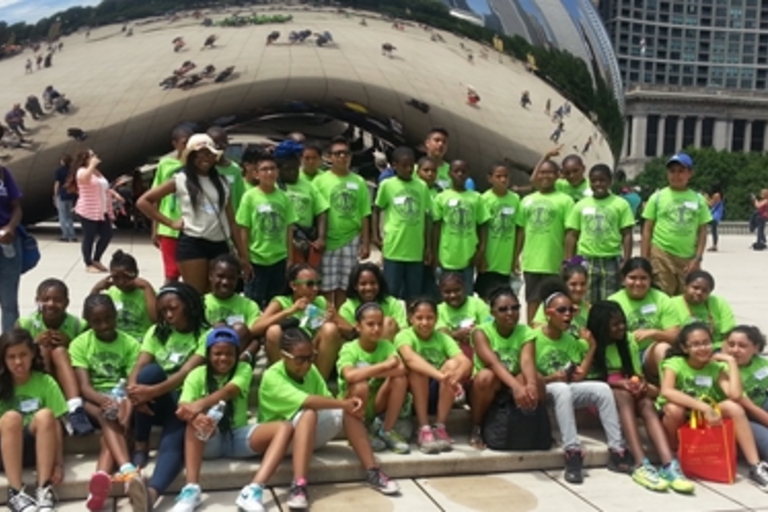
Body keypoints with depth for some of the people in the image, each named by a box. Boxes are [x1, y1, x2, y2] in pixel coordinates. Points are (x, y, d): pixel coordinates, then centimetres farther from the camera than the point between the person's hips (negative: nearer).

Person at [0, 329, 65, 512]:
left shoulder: (45, 382, -3)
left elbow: (55, 424, -8)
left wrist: (59, 464, -17)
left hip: (37, 447, 0)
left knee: (45, 415, -30)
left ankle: (44, 490, -32)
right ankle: (16, 493, -35)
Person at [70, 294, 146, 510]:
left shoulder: (130, 343, 3)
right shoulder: (79, 344, 2)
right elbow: (84, 386, -9)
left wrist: (128, 405, -30)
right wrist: (104, 400, -32)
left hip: (122, 397, 1)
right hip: (94, 401, -1)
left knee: (113, 421, -32)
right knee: (107, 415, -34)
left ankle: (102, 476, -54)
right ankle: (128, 470, -55)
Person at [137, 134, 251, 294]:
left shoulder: (221, 181, 13)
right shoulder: (180, 180, 1)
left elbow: (231, 221, 13)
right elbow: (143, 202, 1)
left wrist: (243, 254, 9)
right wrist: (170, 222, -4)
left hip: (220, 245, 4)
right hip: (192, 244, -4)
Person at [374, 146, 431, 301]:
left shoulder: (422, 186, 6)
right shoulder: (387, 185, -1)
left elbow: (426, 217, 11)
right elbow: (377, 210, 9)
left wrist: (428, 246, 10)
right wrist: (376, 235, -1)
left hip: (416, 250, 3)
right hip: (394, 249, -3)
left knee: (414, 295, 10)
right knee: (391, 292, 4)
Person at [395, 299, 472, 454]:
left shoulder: (443, 338, -3)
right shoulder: (404, 336, -12)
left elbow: (466, 362, -21)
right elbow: (410, 358, -36)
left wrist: (454, 377, -45)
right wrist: (440, 375, -53)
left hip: (440, 395, 3)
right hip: (411, 396, -3)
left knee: (452, 364, -24)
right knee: (418, 367, -30)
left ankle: (440, 428, -20)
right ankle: (424, 429, -29)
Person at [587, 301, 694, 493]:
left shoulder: (628, 341, 9)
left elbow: (637, 373, 8)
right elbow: (587, 379, -9)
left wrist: (640, 383, -16)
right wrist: (619, 383, -21)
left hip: (627, 391, 4)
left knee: (647, 403, -29)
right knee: (624, 396, -37)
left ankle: (669, 466, -47)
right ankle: (641, 465, -48)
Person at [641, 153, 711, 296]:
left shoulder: (698, 200, 7)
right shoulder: (658, 197, 2)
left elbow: (702, 232, 9)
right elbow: (647, 230, 3)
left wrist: (698, 258, -1)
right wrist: (644, 260, -2)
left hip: (688, 258, 2)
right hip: (661, 256, -2)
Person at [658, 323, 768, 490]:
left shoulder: (717, 367, -4)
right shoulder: (674, 363, -14)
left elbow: (735, 395, -23)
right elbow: (666, 391, -37)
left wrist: (732, 361, -18)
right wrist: (704, 407, -41)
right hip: (678, 422, -3)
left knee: (734, 407, -24)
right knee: (674, 408, -37)